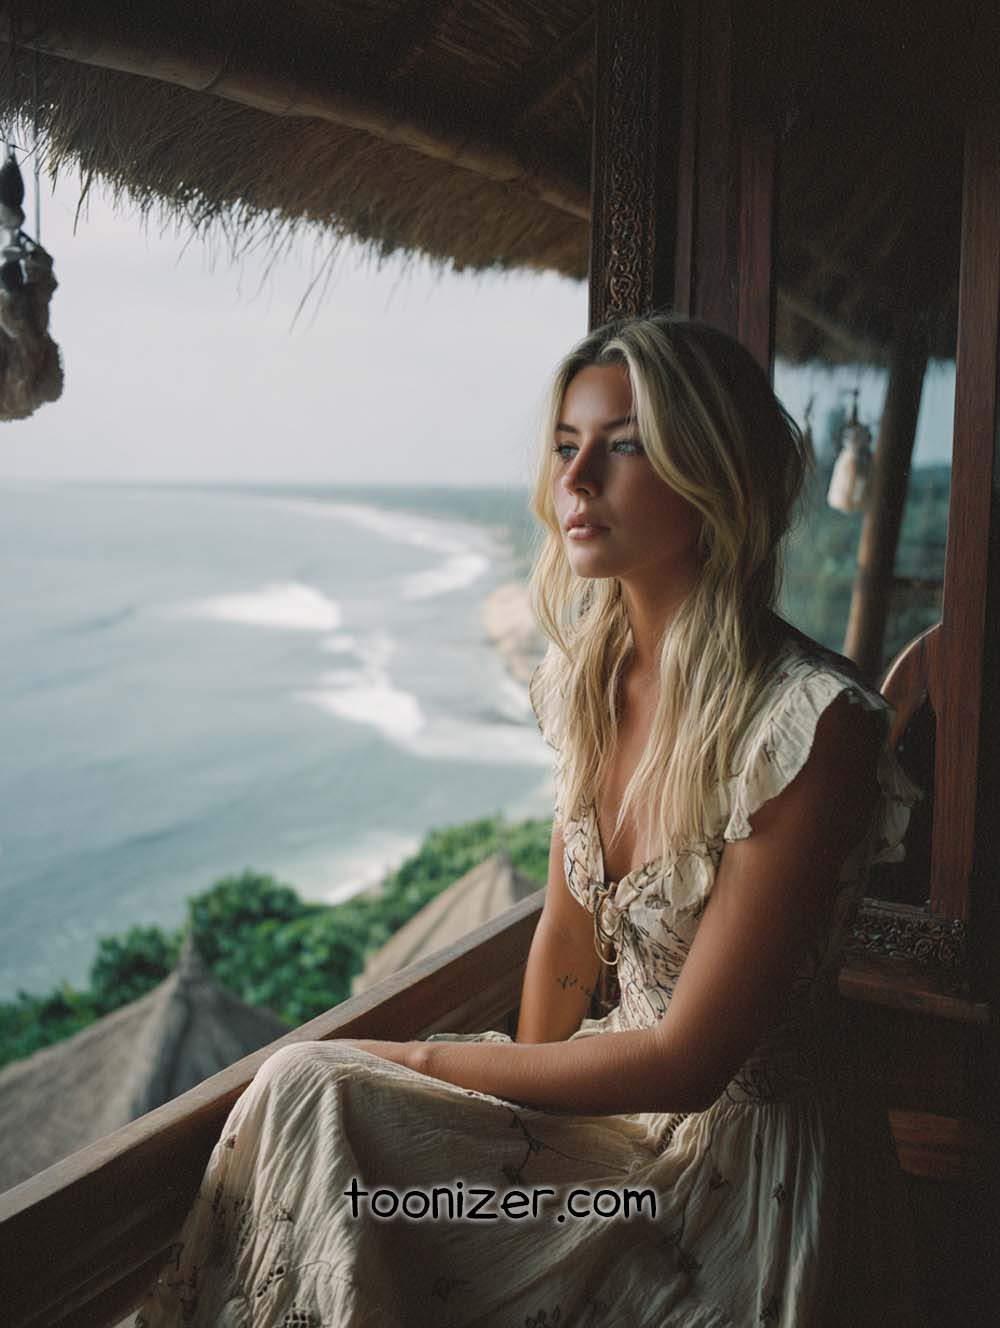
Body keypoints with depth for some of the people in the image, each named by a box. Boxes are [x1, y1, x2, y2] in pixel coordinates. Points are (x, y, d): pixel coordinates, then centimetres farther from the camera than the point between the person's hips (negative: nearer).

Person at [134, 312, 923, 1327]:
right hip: (621, 1094, 6)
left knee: (311, 1086, -16)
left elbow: (687, 1060, -21)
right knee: (308, 1085, -12)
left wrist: (425, 1063, -13)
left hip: (756, 1158, -6)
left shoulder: (811, 722, -25)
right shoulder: (587, 674, -2)